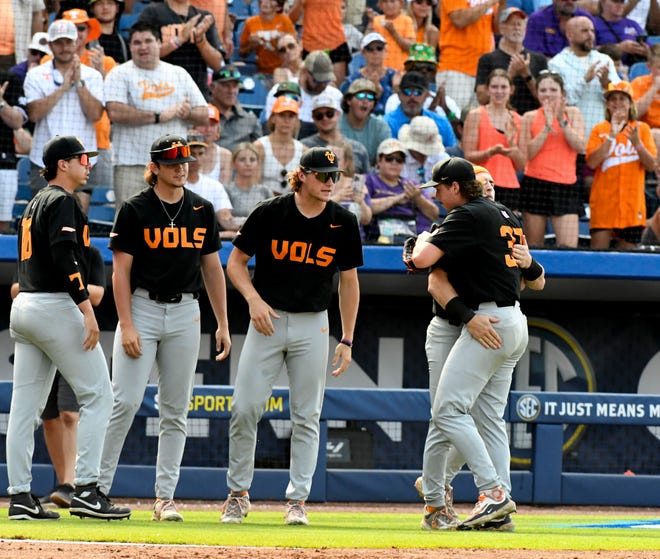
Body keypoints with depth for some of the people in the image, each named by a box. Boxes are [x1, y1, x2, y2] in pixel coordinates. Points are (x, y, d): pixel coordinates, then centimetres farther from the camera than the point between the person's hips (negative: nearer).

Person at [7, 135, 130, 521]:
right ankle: (86, 490, -14)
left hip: (23, 306, 10)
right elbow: (64, 257, -20)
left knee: (26, 405, 5)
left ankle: (20, 497, 3)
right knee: (98, 395, -7)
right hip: (56, 307, -10)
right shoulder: (62, 202, -8)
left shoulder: (35, 205, 21)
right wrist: (86, 309, -23)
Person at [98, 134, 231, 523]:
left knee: (176, 409, 4)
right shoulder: (135, 210, -4)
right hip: (142, 309, -4)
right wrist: (127, 326, -14)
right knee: (126, 402, -12)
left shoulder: (202, 210, 8)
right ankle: (98, 487, -6)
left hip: (185, 312, 4)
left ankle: (165, 497, 8)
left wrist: (223, 325, 9)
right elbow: (121, 271, -5)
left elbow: (212, 268, 13)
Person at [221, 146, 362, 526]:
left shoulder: (343, 222, -1)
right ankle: (238, 493, 9)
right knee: (245, 409, -5)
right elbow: (236, 261, 3)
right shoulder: (270, 213, -6)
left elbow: (349, 281, 6)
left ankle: (298, 499, 8)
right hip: (268, 321, -1)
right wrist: (254, 299, -15)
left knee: (307, 416, 1)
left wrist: (347, 341, 3)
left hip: (313, 326, 1)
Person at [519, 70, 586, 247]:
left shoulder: (572, 113, 9)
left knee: (569, 246, -12)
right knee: (533, 247, 1)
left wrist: (562, 121, -10)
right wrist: (547, 126, -12)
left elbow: (580, 146, -4)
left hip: (565, 185, 0)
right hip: (535, 184, 0)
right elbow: (527, 154, -5)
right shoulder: (530, 117, 6)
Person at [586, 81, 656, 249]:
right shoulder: (599, 129, 6)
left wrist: (636, 142, -15)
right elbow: (592, 162, -8)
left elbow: (651, 165, 0)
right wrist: (611, 136, -14)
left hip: (632, 203, 1)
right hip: (603, 201, -1)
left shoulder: (642, 128, 8)